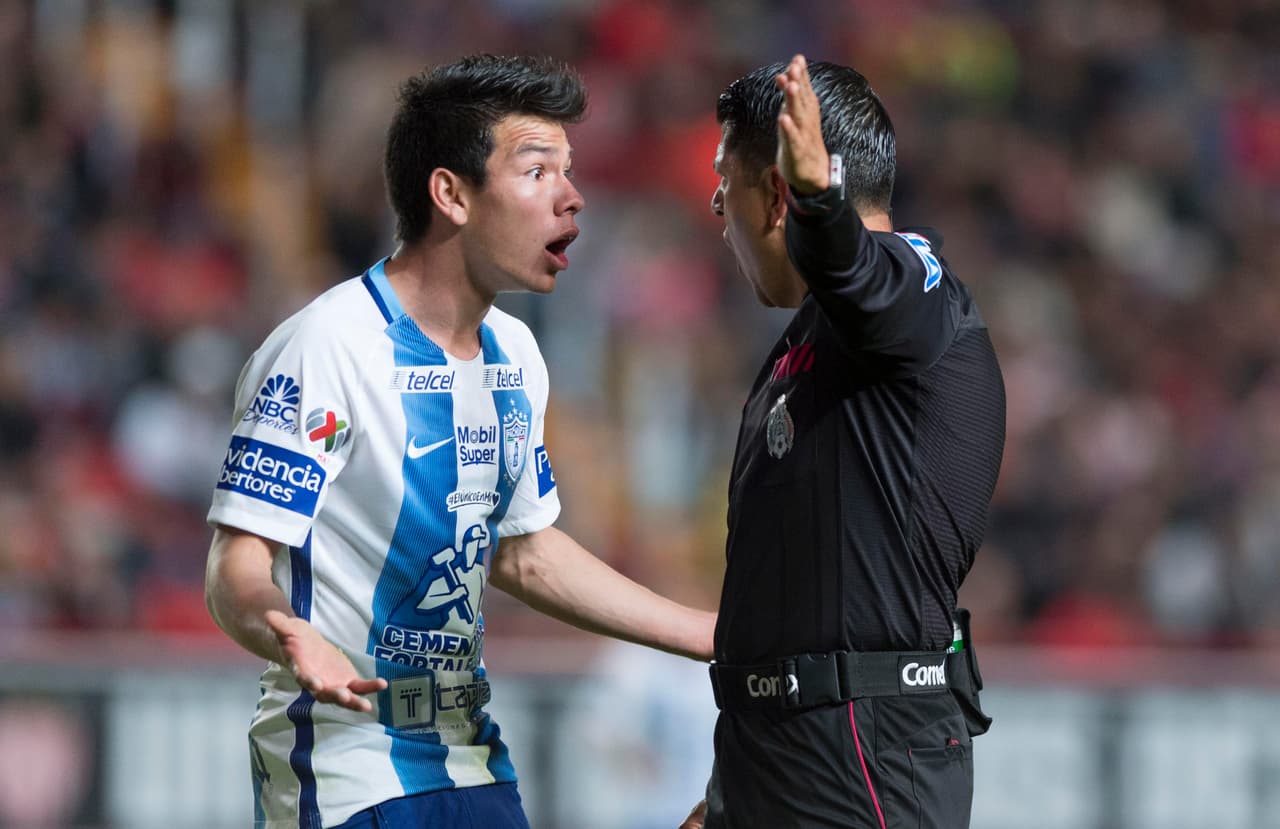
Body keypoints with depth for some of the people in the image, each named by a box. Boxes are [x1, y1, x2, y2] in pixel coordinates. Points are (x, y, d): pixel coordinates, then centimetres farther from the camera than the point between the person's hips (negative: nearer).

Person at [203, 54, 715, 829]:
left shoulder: (514, 353, 9)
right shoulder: (325, 349, -16)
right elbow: (236, 572, -20)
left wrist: (720, 636, 19)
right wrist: (288, 634, -42)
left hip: (473, 761, 7)